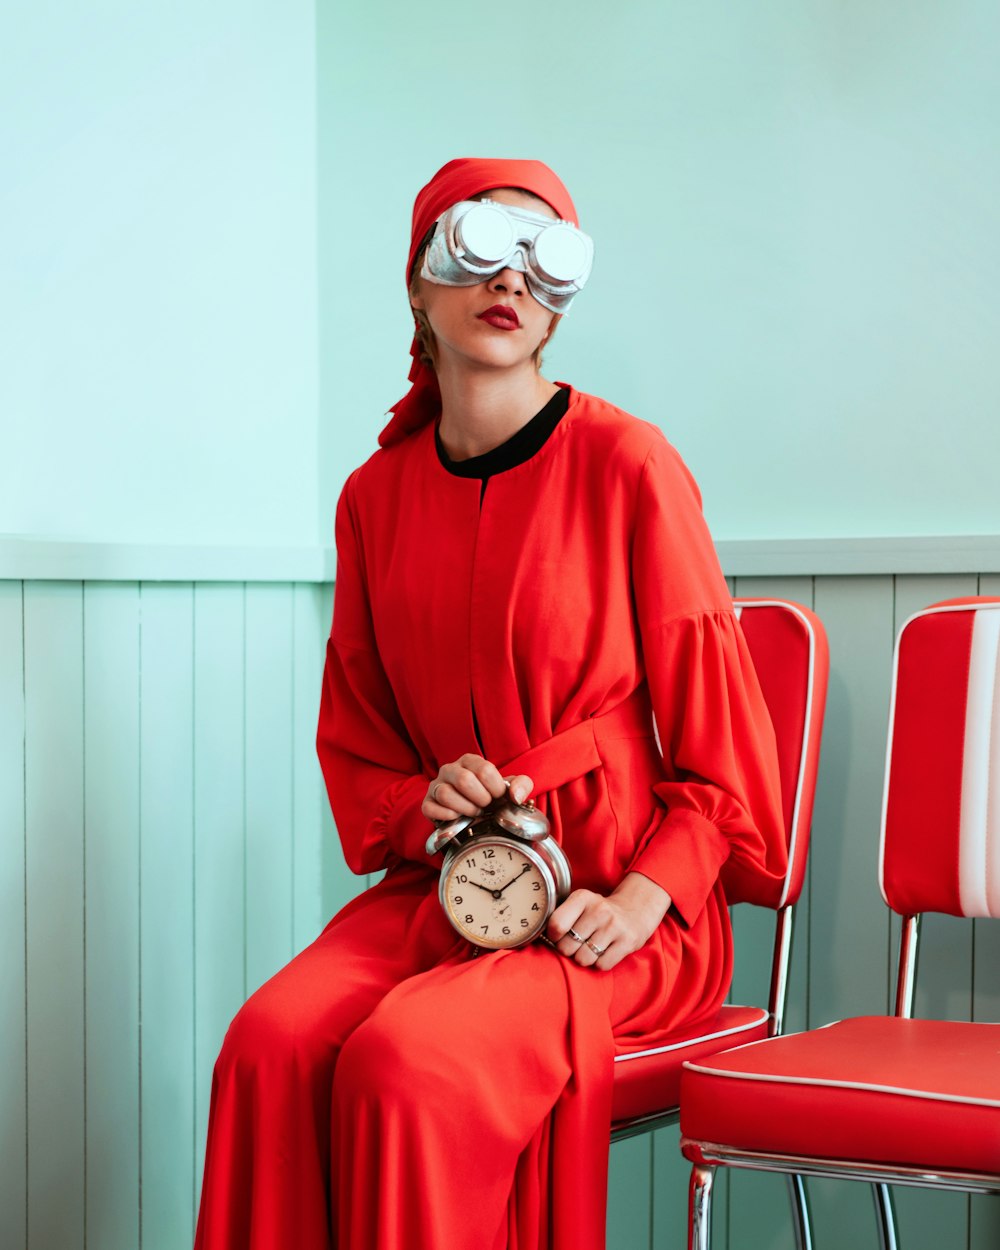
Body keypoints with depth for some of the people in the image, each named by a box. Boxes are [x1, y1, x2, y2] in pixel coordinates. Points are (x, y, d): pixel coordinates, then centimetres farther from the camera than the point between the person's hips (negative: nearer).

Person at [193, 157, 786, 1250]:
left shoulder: (627, 465, -5)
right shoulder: (375, 495, 9)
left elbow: (715, 734, -2)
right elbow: (353, 739, 19)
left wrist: (645, 895, -15)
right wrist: (422, 802, -3)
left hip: (619, 905, -4)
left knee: (407, 1060, -30)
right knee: (271, 1042, -24)